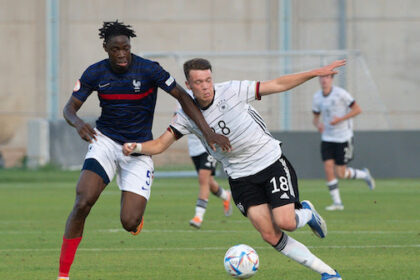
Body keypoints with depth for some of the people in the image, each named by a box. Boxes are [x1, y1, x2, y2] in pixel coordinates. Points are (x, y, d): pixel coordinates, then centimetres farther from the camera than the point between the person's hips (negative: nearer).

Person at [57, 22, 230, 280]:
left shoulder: (149, 70, -13)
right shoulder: (96, 73, -5)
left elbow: (183, 97, -12)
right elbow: (70, 108, -1)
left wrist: (208, 131, -22)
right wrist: (78, 123, -26)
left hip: (139, 149, -1)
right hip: (106, 141, 1)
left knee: (129, 223, -13)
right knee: (83, 202, -23)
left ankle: (134, 208, 30)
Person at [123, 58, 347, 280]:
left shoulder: (232, 91, -15)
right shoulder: (187, 115, -6)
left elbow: (277, 85, -10)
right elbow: (160, 144, -2)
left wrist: (317, 73, -12)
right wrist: (135, 147, -23)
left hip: (272, 162, -3)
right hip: (240, 177, 3)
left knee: (285, 223, -18)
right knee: (270, 235, -10)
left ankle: (305, 212, 20)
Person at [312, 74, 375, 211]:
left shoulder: (340, 93, -13)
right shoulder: (317, 97, 3)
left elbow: (357, 109, -9)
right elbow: (316, 117, 14)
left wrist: (340, 119, -20)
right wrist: (318, 124, -12)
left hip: (343, 137, -5)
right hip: (327, 138, 5)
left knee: (340, 173, -4)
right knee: (328, 167, -9)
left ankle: (364, 174, 26)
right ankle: (337, 202, 1)